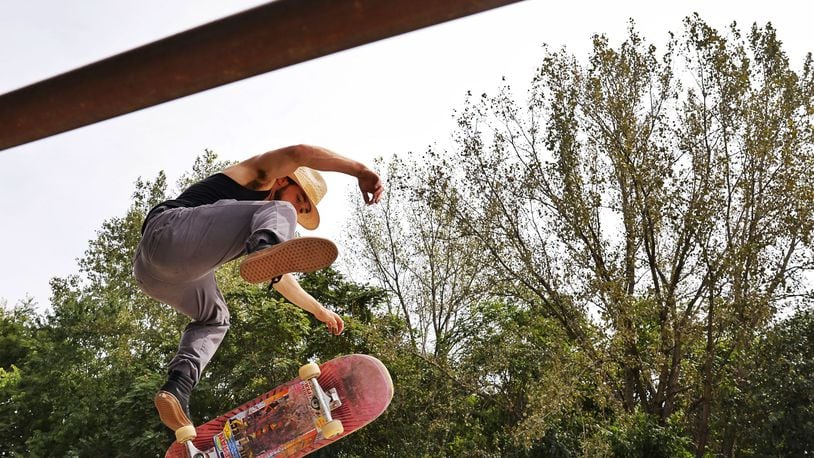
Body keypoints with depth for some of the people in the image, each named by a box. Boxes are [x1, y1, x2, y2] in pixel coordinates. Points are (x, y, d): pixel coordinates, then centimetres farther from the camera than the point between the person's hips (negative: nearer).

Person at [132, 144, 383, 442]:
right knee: (279, 214, -14)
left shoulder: (258, 214, 37)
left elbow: (279, 277, 44)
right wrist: (361, 171, -11)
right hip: (170, 228, -9)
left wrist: (319, 310, 47)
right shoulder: (257, 177, 14)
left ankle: (177, 388, 6)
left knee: (213, 319, 31)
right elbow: (298, 153, -7)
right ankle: (266, 247, -50)